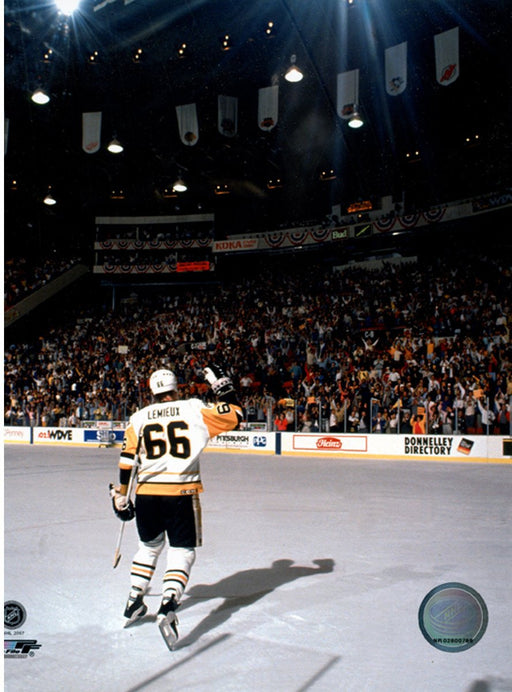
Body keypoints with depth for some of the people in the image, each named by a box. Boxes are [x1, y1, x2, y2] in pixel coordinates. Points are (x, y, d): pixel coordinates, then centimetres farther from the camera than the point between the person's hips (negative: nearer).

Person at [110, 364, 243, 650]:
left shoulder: (139, 418, 8)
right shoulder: (194, 409, 0)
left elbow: (127, 461, 7)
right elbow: (233, 415, 4)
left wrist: (121, 497, 16)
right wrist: (222, 385, 14)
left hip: (146, 494, 4)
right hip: (181, 494, -4)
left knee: (150, 546, 26)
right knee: (183, 551, 6)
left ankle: (134, 603, 33)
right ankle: (168, 607, -13)